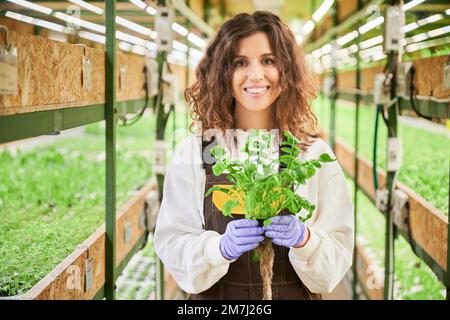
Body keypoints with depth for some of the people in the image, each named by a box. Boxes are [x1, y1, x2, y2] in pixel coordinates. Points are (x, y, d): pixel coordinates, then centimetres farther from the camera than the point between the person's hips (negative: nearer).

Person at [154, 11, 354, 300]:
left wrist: (304, 239, -26)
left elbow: (339, 257, -8)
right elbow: (172, 244, -11)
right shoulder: (194, 152, -10)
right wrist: (221, 248, -27)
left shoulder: (314, 153, -8)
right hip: (216, 296, 0)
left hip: (296, 294, 1)